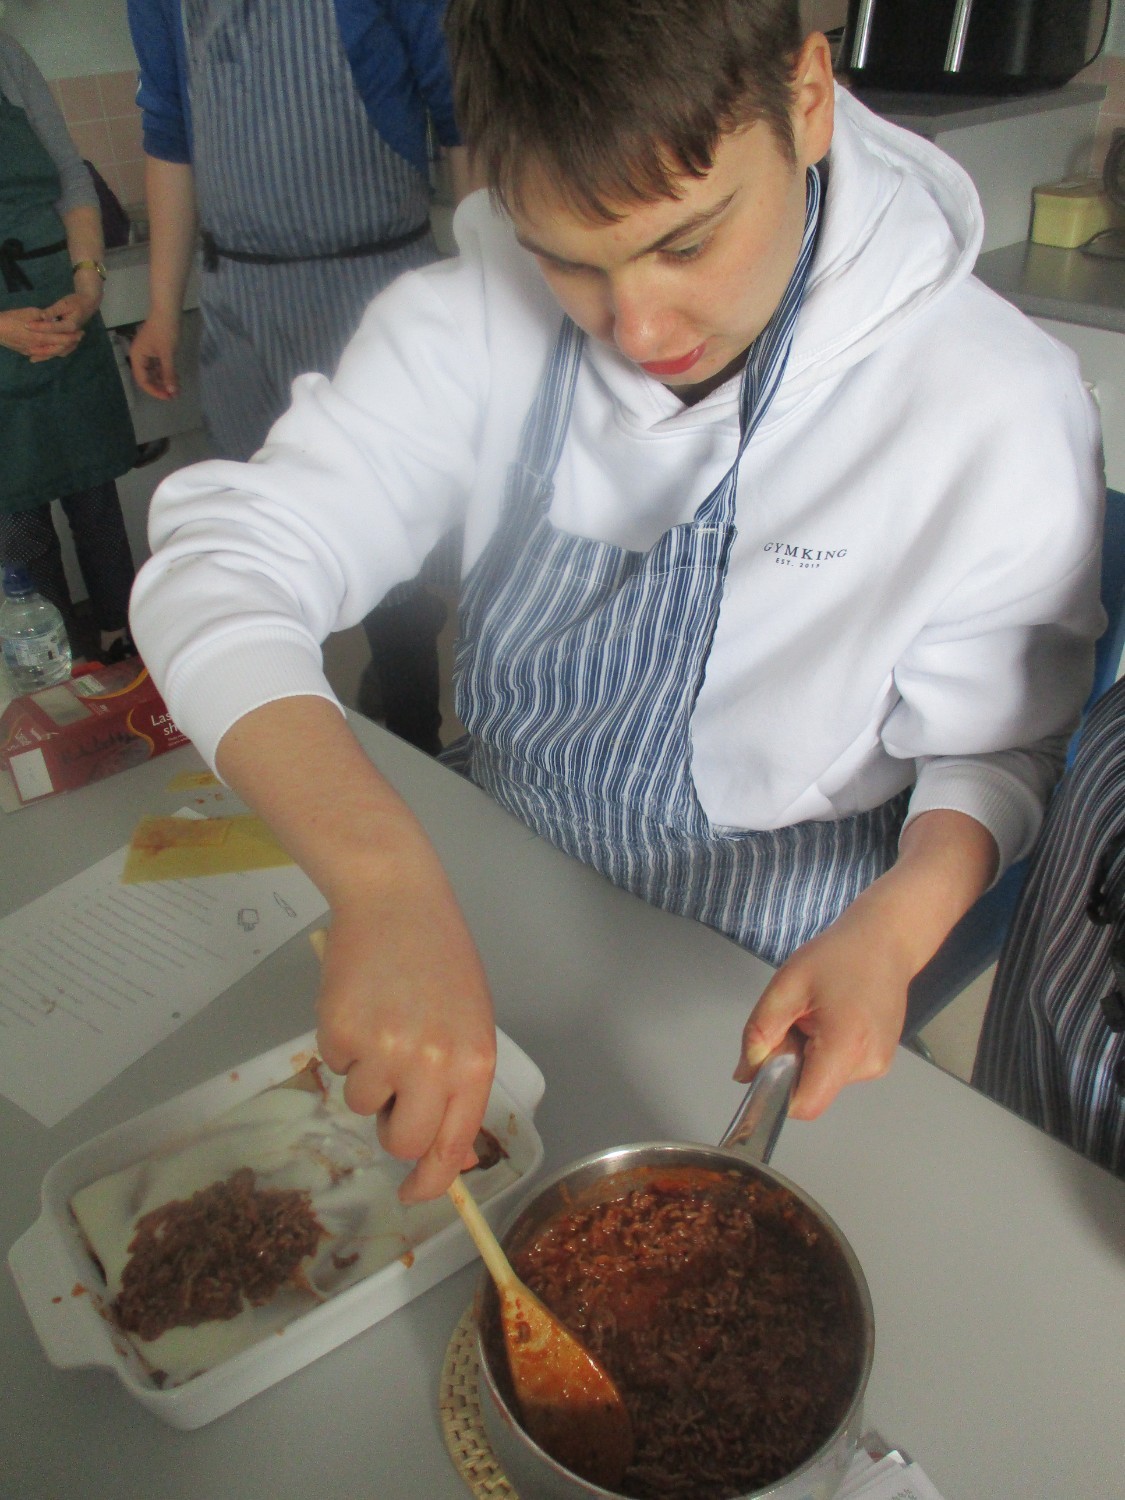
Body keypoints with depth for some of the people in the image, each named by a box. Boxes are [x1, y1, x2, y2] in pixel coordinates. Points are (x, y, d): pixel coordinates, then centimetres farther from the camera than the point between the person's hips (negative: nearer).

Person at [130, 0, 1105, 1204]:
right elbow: (225, 563, -24)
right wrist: (385, 875, -42)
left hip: (763, 980, 0)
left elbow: (998, 752, -8)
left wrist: (895, 928, -30)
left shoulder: (1000, 411, -20)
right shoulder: (477, 320, -15)